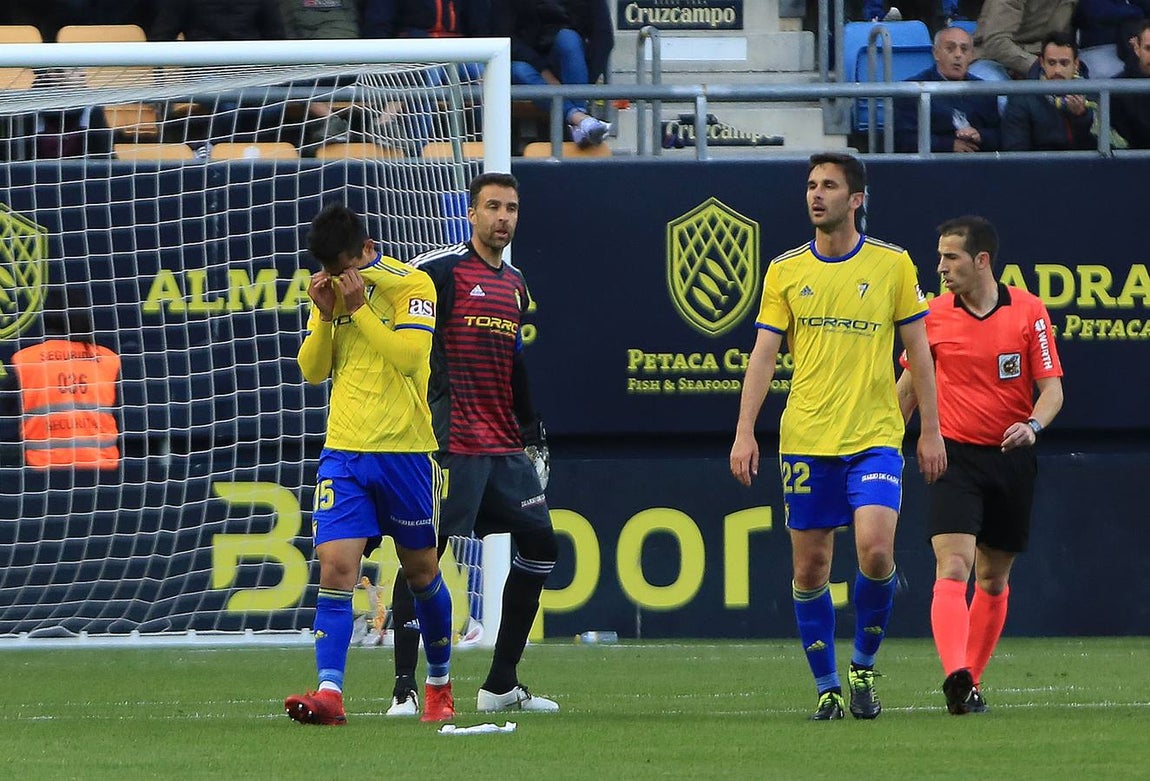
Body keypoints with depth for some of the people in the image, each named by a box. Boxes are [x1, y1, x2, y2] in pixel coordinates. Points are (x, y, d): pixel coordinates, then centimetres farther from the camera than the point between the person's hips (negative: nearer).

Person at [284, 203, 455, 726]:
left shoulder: (411, 285, -5)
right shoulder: (333, 292, 11)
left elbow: (408, 356, -17)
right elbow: (312, 370, 8)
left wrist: (359, 308, -19)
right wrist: (325, 314, -7)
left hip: (403, 451, -3)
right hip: (343, 452, 3)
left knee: (421, 571, 10)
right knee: (335, 568, -12)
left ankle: (440, 686, 28)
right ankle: (329, 693, -19)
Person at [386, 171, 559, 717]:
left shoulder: (515, 284, 18)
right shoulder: (440, 270, -5)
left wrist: (532, 430, 23)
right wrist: (425, 417, -21)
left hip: (504, 447, 8)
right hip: (450, 443, -8)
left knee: (540, 544, 6)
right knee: (424, 554, -9)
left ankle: (501, 684, 13)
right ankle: (405, 688, -6)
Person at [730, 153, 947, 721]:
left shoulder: (892, 264, 2)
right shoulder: (785, 270, 6)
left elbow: (918, 350, 7)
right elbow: (763, 354, 5)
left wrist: (930, 432, 3)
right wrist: (744, 433, -4)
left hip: (874, 437, -2)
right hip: (805, 439, 2)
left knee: (876, 549, -18)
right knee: (810, 568, 2)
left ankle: (863, 665, 3)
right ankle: (826, 687, 14)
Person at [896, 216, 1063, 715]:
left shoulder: (1029, 312, -3)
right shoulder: (934, 315, 1)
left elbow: (1052, 388, -3)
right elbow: (910, 386, 14)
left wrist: (1033, 425, -23)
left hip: (1011, 459, 1)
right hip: (954, 456, -1)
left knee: (994, 579, 9)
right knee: (953, 569, -19)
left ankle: (970, 683, 21)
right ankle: (956, 677, -32)